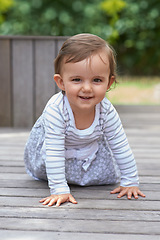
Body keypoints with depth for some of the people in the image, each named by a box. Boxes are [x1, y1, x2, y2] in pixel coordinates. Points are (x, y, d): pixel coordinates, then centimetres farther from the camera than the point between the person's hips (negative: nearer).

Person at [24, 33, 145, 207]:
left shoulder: (107, 112, -32)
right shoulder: (56, 110, -43)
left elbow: (121, 147, -19)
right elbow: (54, 152, -40)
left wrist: (130, 182, -16)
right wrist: (59, 190, -43)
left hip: (91, 145, 2)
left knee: (108, 176, -1)